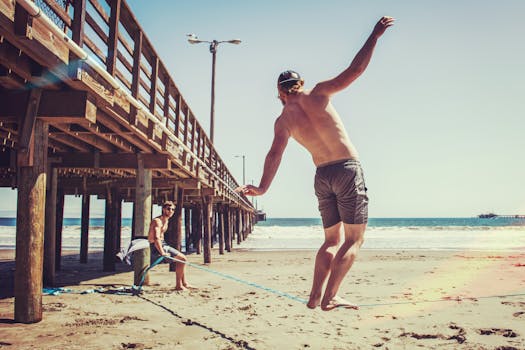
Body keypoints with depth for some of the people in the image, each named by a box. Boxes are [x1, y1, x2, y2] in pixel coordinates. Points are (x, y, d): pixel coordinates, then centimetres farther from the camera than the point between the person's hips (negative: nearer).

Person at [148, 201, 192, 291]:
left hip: (163, 245, 10)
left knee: (182, 258, 15)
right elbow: (156, 238, -29)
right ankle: (178, 285, -6)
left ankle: (184, 283, 17)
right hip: (156, 249, -10)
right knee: (182, 259, -12)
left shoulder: (166, 221, 14)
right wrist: (162, 253, -31)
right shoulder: (158, 221, -18)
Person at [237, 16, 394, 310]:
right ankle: (330, 297, -7)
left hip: (322, 176, 4)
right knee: (354, 239, 1)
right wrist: (375, 36, 3)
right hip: (348, 168, -4)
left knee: (333, 240, 17)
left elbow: (275, 154, -7)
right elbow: (355, 70, -4)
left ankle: (316, 295, 11)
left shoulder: (283, 120, 4)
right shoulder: (318, 94, -1)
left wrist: (262, 187, -6)